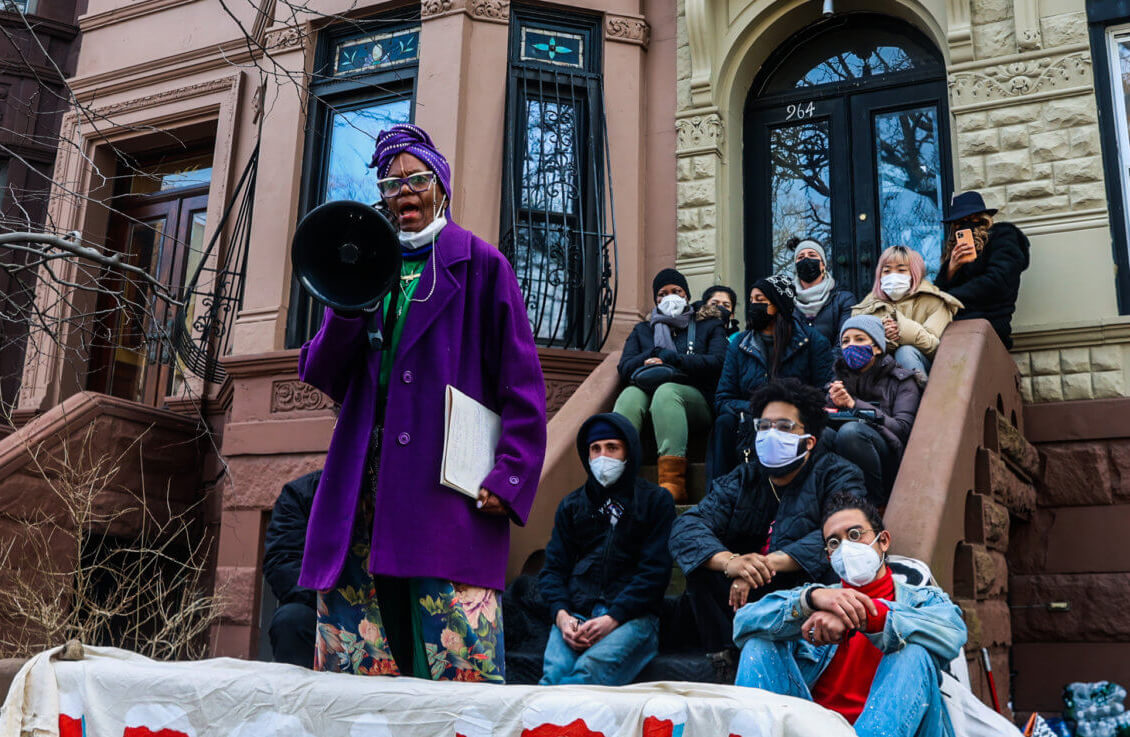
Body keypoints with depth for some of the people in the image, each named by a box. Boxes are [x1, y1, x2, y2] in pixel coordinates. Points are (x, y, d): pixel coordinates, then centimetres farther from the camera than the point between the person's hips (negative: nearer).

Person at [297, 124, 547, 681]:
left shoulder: (480, 265, 8)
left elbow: (522, 383, 1)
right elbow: (320, 376, 14)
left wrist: (512, 477, -9)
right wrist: (349, 305, -3)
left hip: (448, 486, -4)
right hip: (364, 484, 5)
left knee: (458, 660, -9)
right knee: (351, 664, 2)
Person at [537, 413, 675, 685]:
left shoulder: (656, 501, 11)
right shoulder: (571, 505, 21)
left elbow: (655, 571, 1)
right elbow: (553, 568, 16)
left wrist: (613, 618, -12)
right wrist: (561, 615, -6)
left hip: (631, 617, -3)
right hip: (575, 614, 3)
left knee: (591, 671, -34)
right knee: (555, 673, -29)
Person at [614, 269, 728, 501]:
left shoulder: (709, 326, 23)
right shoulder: (642, 330, 29)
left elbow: (718, 362, 2)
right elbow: (625, 369, 13)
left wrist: (676, 359, -5)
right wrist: (653, 355, -4)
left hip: (695, 397, -2)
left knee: (666, 392, -38)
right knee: (630, 395, -34)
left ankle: (673, 482, -53)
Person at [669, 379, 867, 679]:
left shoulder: (838, 476, 1)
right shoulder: (742, 481, 10)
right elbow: (686, 527, -6)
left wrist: (770, 562, -31)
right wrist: (729, 562, -27)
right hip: (739, 599, 3)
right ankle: (726, 661, -15)